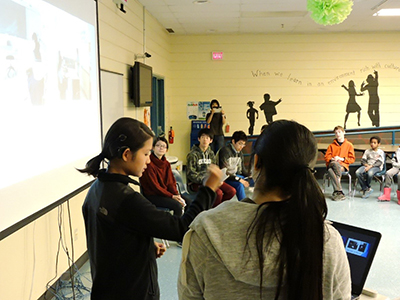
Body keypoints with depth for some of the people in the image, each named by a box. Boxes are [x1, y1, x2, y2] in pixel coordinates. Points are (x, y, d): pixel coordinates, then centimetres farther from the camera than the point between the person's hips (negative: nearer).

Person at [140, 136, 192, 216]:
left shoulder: (166, 163, 10)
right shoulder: (149, 164, -16)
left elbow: (171, 182, 7)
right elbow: (154, 186, -18)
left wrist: (177, 195, -11)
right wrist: (172, 196, -20)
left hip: (166, 192, 8)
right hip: (152, 195, -8)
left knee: (188, 201, -6)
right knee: (177, 205, -25)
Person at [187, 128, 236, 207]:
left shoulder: (211, 154, 12)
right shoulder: (193, 154, -8)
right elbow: (191, 174, -14)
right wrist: (204, 181, -22)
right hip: (195, 183, -7)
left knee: (232, 191, -11)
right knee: (218, 193, -30)